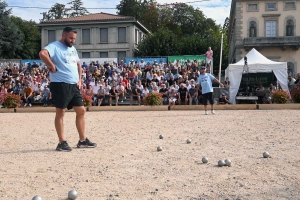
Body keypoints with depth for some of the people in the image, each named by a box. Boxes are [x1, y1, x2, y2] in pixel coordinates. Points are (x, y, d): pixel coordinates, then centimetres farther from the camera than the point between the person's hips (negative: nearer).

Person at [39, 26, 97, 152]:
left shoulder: (73, 49, 17)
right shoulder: (54, 46, -10)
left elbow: (78, 64, 27)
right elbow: (42, 54, -30)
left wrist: (79, 79, 14)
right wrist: (52, 67, -21)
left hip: (74, 86, 9)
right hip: (60, 85, -9)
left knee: (81, 111, 9)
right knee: (60, 113, -1)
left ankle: (83, 140, 19)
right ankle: (62, 142, 6)